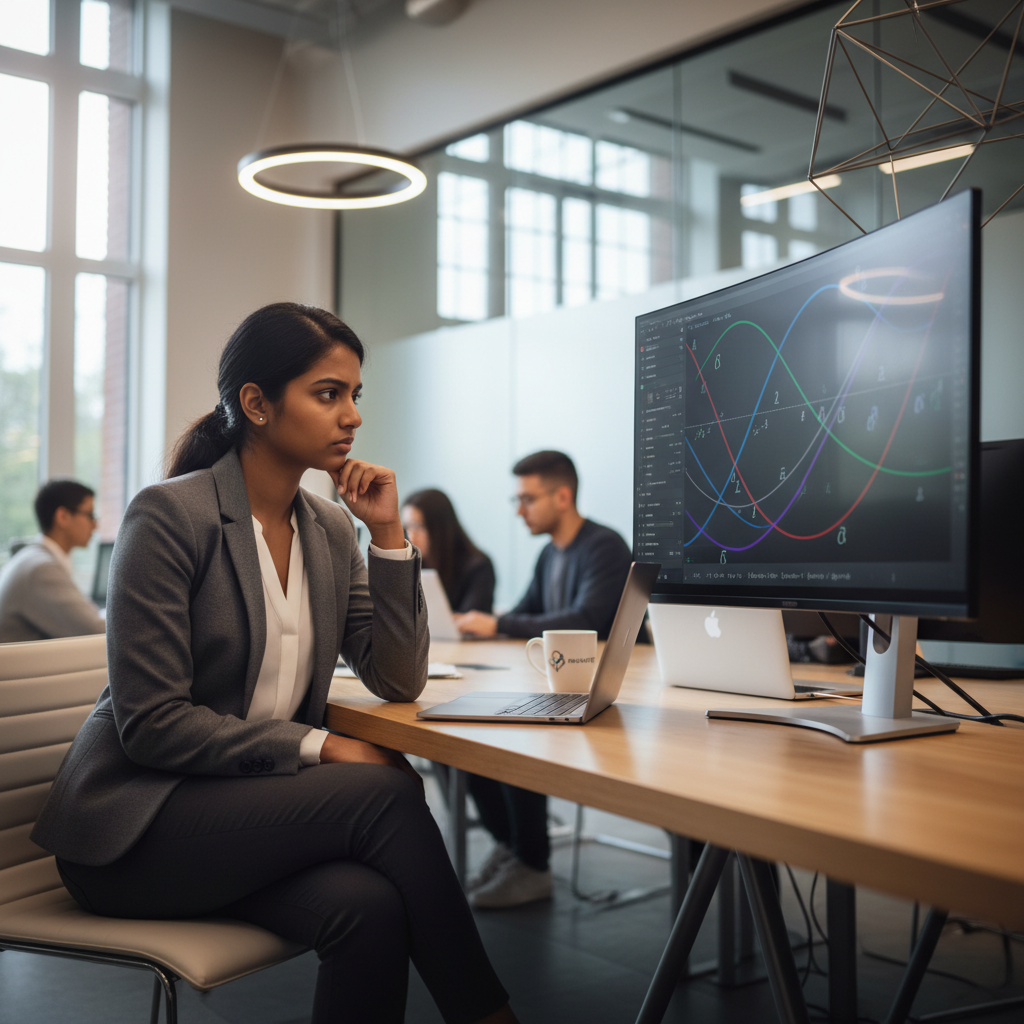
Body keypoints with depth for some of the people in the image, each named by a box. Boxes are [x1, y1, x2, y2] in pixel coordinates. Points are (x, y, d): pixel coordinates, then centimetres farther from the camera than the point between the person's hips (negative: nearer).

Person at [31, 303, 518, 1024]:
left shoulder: (331, 530, 7)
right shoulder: (170, 516, -14)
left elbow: (399, 683, 2)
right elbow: (150, 722, -17)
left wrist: (388, 533, -6)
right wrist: (320, 746, -20)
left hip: (259, 802, 6)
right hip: (135, 825, -5)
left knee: (368, 906, -27)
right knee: (386, 791, -24)